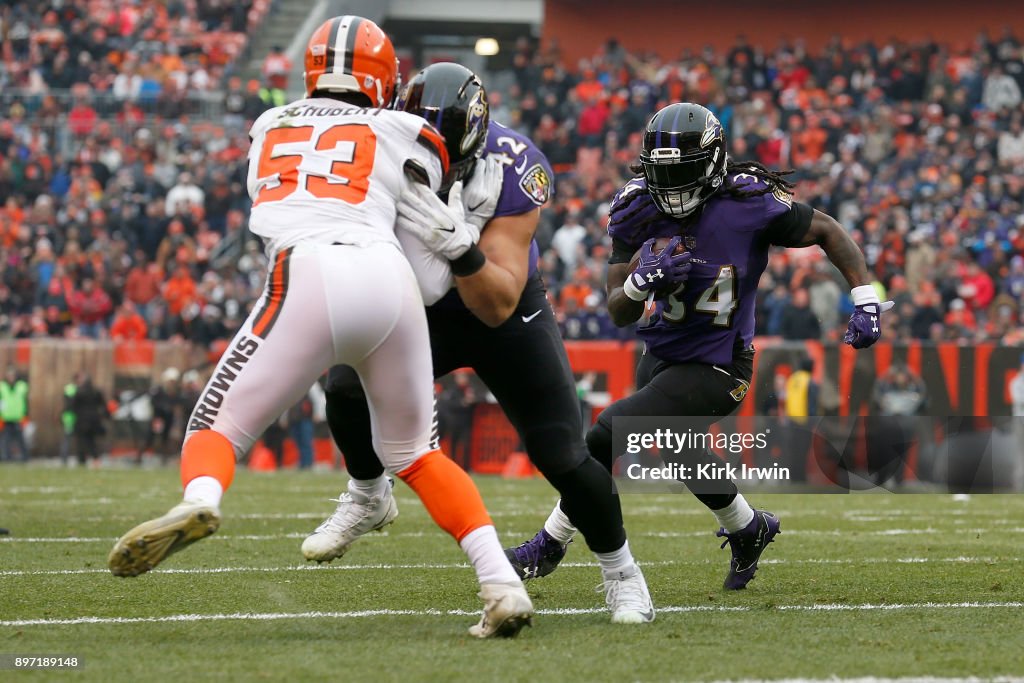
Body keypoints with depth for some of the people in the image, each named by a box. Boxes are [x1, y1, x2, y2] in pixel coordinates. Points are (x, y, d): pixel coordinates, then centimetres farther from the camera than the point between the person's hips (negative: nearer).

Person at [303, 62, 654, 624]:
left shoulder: (513, 171, -32)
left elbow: (498, 307, -35)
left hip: (508, 313, -2)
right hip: (423, 308, 2)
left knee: (560, 456, -9)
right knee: (348, 386, -25)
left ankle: (621, 573, 17)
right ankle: (368, 498, 6)